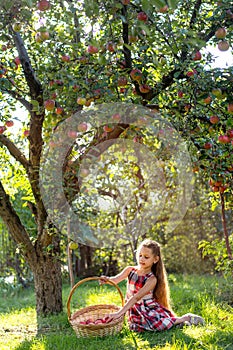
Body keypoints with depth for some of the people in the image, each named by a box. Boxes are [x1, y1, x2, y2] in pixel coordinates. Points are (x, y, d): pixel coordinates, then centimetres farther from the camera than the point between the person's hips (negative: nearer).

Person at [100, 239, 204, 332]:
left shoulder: (152, 279, -17)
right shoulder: (130, 270, -1)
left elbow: (136, 297, -27)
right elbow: (115, 279, -15)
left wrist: (119, 313, -35)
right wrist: (107, 279, -40)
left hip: (150, 309, -6)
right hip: (135, 312, 6)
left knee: (161, 324, -28)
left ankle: (186, 318, 1)